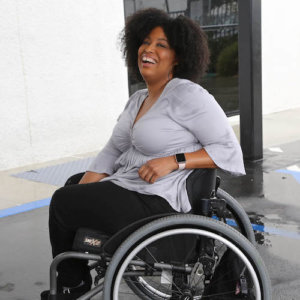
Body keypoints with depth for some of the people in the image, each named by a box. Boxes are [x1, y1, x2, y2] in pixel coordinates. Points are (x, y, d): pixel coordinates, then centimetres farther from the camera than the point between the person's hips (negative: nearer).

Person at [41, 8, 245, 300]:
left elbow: (229, 151, -17)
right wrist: (80, 195, -1)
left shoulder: (188, 95, -15)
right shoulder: (138, 99, 12)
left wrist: (173, 161, -24)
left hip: (155, 203, -9)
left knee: (61, 202, -4)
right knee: (68, 193, 19)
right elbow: (112, 151, 10)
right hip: (126, 186, 9)